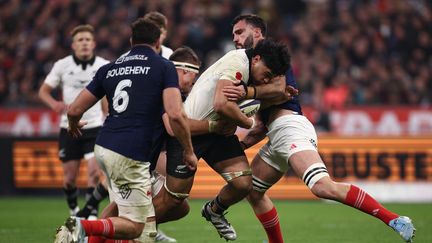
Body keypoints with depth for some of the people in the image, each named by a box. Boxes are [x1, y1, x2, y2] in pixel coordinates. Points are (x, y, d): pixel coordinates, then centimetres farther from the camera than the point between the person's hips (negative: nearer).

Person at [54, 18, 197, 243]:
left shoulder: (109, 68, 15)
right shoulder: (164, 67, 1)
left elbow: (74, 110, 15)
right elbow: (175, 115, -12)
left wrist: (73, 126, 38)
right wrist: (189, 152, 1)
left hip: (104, 147, 7)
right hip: (130, 156, -6)